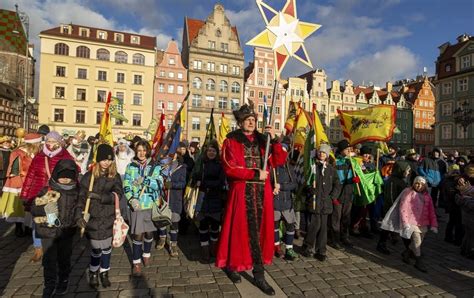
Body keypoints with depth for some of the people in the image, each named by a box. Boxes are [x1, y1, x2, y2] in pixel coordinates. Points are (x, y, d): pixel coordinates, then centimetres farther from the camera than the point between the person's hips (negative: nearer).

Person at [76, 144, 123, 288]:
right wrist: (79, 216, -19)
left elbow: (116, 196, -14)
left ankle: (104, 273, 37)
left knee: (107, 247, 14)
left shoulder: (115, 176, -2)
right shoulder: (89, 176, -7)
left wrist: (99, 196, -26)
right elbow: (81, 197, -8)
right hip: (93, 219, -2)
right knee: (96, 249, 4)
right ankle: (93, 274, 32)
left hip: (109, 219, 2)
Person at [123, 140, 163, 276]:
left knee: (149, 232, 13)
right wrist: (131, 199, -17)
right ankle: (136, 262, 16)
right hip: (137, 205, 0)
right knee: (138, 234, 0)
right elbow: (126, 185, -3)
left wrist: (145, 180, -23)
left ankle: (146, 254, 38)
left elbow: (159, 184, -12)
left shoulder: (155, 167, 0)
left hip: (152, 204, 1)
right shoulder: (131, 167, 3)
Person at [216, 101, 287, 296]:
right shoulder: (231, 141, -1)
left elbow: (280, 161, 3)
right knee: (242, 229, 3)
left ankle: (258, 274, 19)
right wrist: (255, 174, -14)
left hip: (262, 192, 4)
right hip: (242, 192, -4)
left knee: (258, 230, 8)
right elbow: (230, 168, -13)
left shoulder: (262, 140, 12)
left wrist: (274, 139, -9)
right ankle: (231, 265, 27)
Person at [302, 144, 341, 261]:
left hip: (326, 201, 4)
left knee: (323, 226, 7)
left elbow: (337, 184, 14)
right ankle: (307, 247, 14)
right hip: (315, 200, -4)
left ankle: (321, 251, 18)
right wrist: (312, 192, -12)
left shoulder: (331, 168, 12)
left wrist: (333, 196, 4)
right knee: (316, 224, -7)